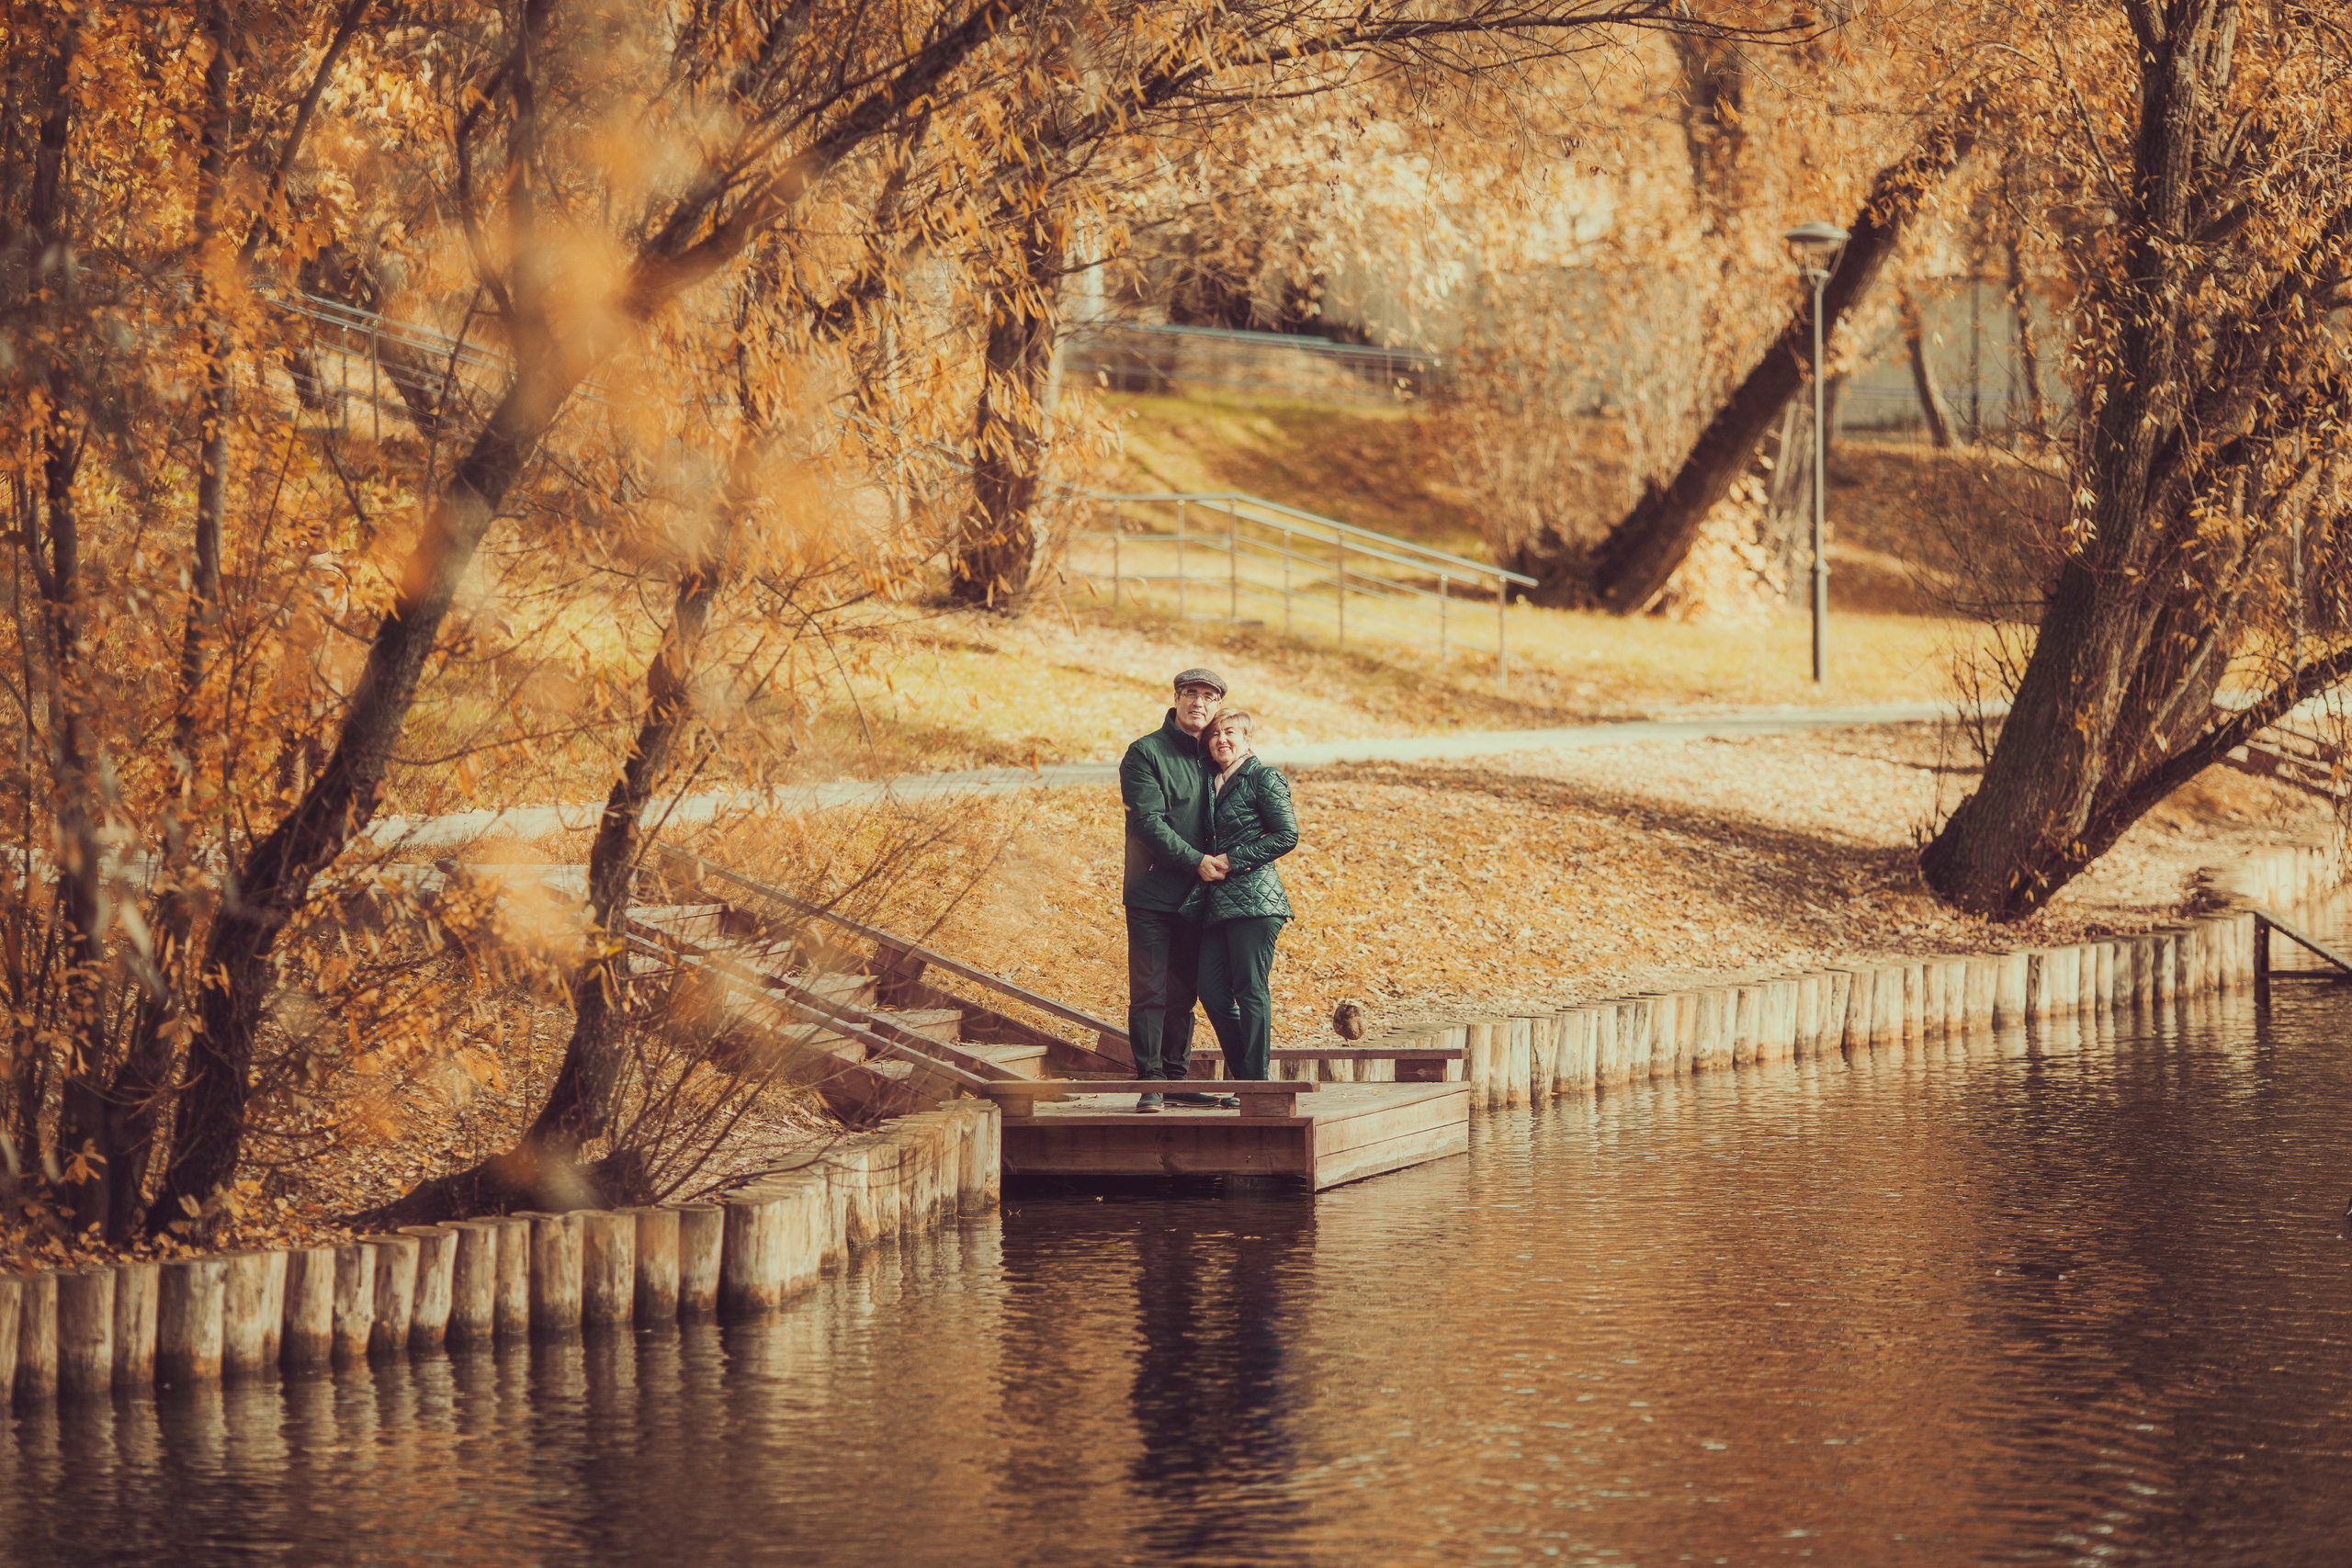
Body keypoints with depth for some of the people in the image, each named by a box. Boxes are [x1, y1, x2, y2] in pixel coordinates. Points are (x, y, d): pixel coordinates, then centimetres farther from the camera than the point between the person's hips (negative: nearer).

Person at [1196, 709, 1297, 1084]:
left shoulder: (1264, 778, -2)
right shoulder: (1211, 783, 19)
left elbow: (1287, 836, -8)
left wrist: (1233, 860, -11)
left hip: (1254, 896, -7)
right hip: (1218, 904, 7)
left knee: (1250, 990, -8)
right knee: (1212, 992, 2)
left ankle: (1258, 1081, -5)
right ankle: (1246, 1074, 11)